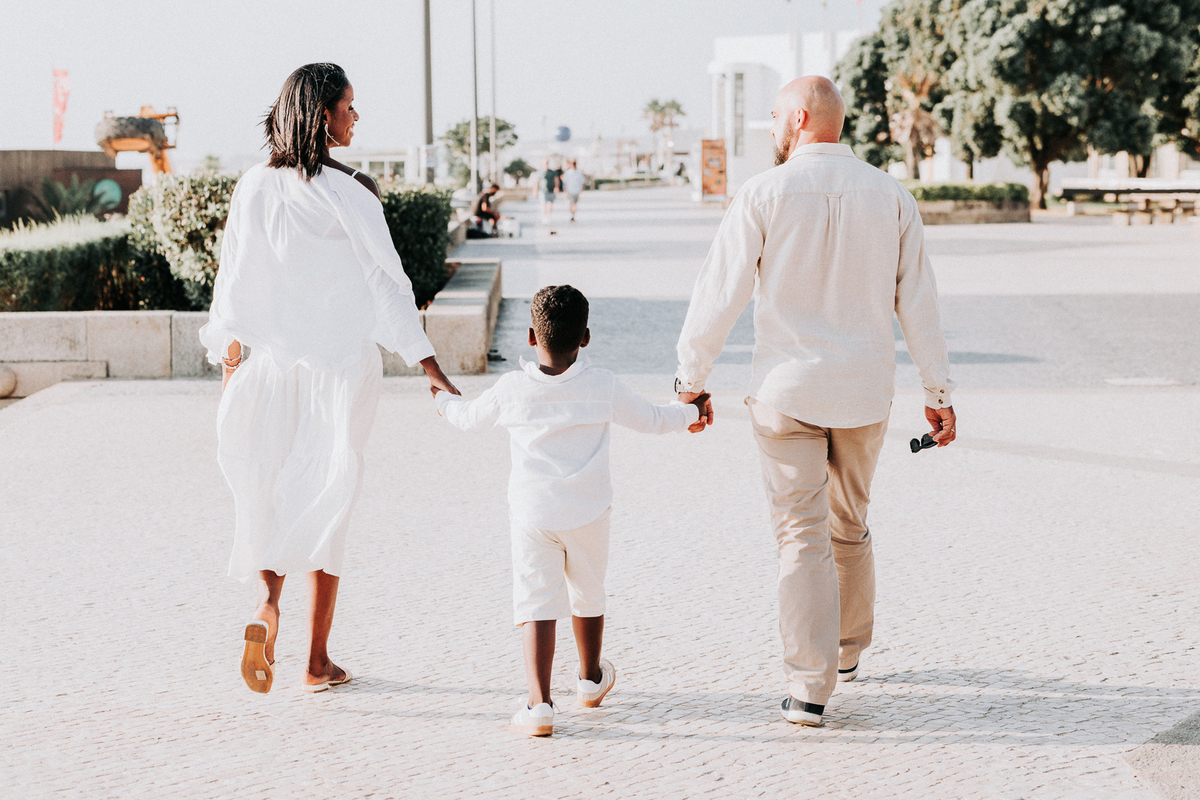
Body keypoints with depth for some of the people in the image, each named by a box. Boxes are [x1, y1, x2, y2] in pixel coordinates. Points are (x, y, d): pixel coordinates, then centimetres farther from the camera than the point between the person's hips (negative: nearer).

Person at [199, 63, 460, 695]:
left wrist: (231, 360, 18)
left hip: (270, 361, 3)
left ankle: (267, 603, -13)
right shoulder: (347, 195, -12)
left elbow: (232, 282, 6)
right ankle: (317, 661, 11)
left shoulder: (252, 188, 1)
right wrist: (427, 362, -5)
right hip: (340, 361, -3)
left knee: (268, 493, 15)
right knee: (326, 501, 6)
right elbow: (386, 282, -11)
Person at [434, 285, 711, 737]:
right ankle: (591, 679, 43)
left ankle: (539, 704, -18)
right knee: (588, 595, 22)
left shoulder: (511, 390, -4)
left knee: (536, 605, -4)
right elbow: (650, 419, 8)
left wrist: (445, 401, 37)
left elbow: (470, 419, 14)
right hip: (587, 513, 1)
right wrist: (690, 412, 29)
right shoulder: (602, 387, -5)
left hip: (532, 515, -1)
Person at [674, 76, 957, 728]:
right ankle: (847, 650, 37)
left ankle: (810, 687, -5)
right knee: (849, 525, 21)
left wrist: (690, 379, 3)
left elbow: (719, 293, -7)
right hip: (864, 392, 4)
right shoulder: (889, 195, 2)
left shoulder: (765, 193, -8)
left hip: (787, 389, -3)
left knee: (802, 535, -1)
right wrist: (938, 391, 11)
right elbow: (918, 302, 4)